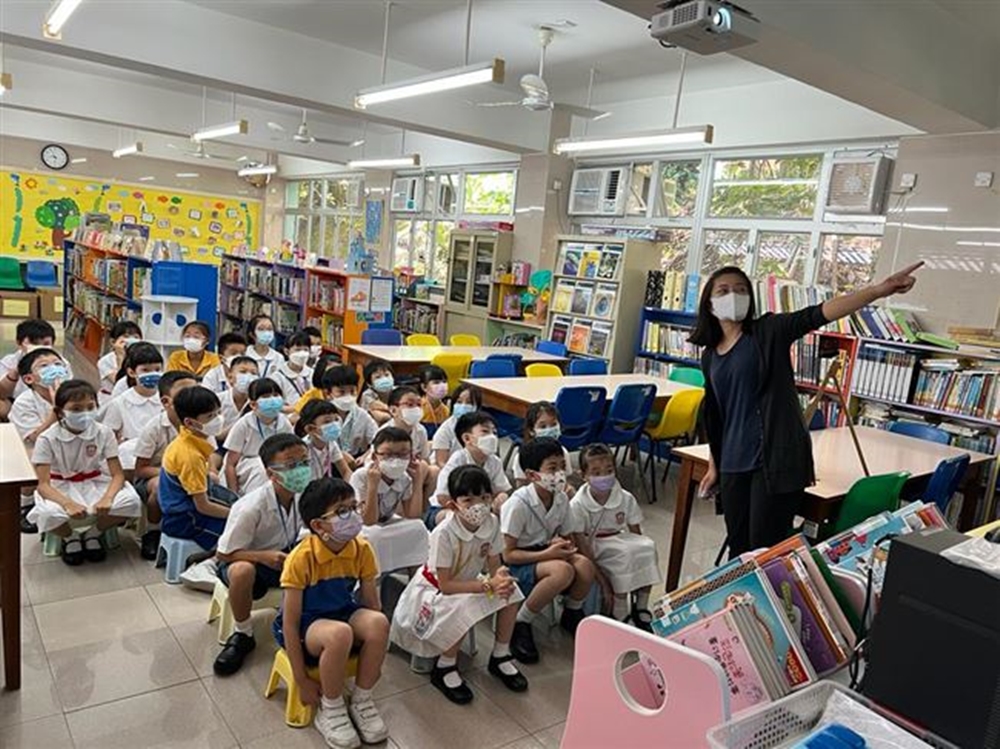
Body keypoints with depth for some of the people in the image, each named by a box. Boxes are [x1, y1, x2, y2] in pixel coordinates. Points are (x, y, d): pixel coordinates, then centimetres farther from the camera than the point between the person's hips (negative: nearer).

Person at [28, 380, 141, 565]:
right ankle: (70, 536, 3)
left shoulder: (103, 433, -11)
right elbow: (43, 484, -19)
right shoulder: (47, 439, -15)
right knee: (47, 514, -36)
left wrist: (107, 498, -35)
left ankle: (94, 532, 4)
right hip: (60, 488, -1)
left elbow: (118, 474, -13)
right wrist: (68, 503, -40)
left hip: (95, 484, 1)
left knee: (131, 501, -27)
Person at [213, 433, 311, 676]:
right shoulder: (251, 508, -29)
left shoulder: (307, 494, -15)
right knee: (242, 571, -39)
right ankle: (243, 634, -12)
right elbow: (223, 554, -22)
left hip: (284, 554, 4)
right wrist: (264, 557, -35)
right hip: (243, 559, -4)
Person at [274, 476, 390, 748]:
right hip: (304, 625, -4)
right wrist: (302, 680, -17)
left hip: (343, 612, 4)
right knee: (340, 633, -38)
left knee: (379, 622, -29)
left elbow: (372, 604, -2)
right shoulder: (302, 558, -24)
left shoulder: (362, 549, -11)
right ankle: (331, 711, -11)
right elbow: (290, 623, -19)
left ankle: (361, 701, -5)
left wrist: (374, 660, 2)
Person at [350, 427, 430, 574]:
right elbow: (369, 521, -29)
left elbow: (413, 516, -17)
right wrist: (372, 485, -40)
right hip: (359, 529, -5)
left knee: (417, 527, -18)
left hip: (385, 525, 5)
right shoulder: (360, 477, -27)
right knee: (375, 535, -36)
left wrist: (418, 482, -19)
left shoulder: (405, 478, -9)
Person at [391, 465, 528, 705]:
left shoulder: (492, 523, -16)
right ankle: (444, 668, -8)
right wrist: (488, 585, -34)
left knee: (511, 591, -15)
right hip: (433, 590, -6)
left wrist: (500, 576, -34)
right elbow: (446, 585, -29)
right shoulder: (443, 533, -31)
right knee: (464, 609, -34)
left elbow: (494, 565, -9)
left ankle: (500, 656, 6)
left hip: (467, 583, 6)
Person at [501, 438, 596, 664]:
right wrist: (548, 553, -27)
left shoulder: (561, 499, -3)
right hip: (516, 566, -6)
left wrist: (562, 545, -14)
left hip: (545, 555, 6)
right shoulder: (518, 504, -22)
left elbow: (567, 537, 11)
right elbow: (507, 554, -18)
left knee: (585, 565, -26)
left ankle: (572, 614, 5)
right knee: (563, 571, -35)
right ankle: (520, 625, -14)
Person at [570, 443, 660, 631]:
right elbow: (582, 547, -19)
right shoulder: (578, 505, -19)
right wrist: (602, 581, -24)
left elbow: (636, 533, -2)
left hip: (620, 540, 4)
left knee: (648, 546, -24)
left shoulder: (626, 498, -8)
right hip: (594, 548, -4)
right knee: (625, 554, -31)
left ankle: (641, 608, -9)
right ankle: (620, 614, -18)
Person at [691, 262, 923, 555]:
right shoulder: (709, 356, 10)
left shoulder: (768, 331, -3)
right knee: (738, 549, 13)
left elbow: (817, 315, -19)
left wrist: (880, 289, -32)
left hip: (776, 460, -5)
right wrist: (714, 466, 21)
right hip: (733, 465, 5)